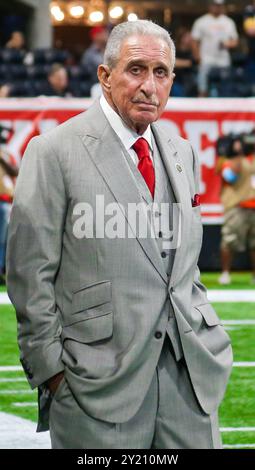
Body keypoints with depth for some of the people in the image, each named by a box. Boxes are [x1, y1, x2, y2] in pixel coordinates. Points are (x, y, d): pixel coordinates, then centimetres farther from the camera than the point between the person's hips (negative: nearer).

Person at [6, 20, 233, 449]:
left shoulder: (182, 154, 15)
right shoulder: (54, 153, -5)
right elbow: (30, 276, -6)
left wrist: (204, 340, 13)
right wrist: (51, 369, -8)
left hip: (189, 371, 6)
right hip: (101, 381, -5)